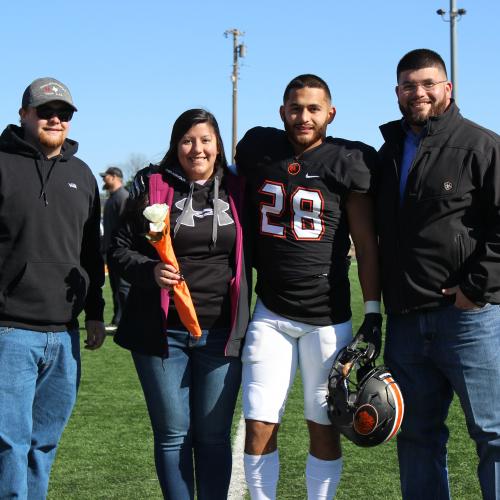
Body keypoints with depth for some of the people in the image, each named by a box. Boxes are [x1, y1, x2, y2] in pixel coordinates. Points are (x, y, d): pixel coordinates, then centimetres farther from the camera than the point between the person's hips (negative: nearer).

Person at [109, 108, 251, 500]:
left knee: (214, 435, 5)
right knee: (173, 434, 5)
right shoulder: (151, 185, 2)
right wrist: (150, 271, -17)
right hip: (162, 331, -1)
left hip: (221, 332, 1)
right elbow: (120, 249, 3)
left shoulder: (237, 190, 7)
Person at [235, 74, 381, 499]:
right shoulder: (257, 150, 4)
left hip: (328, 318, -2)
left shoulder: (347, 163, -4)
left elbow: (366, 245, -1)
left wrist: (373, 313, -5)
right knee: (259, 428, 0)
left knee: (324, 428, 6)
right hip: (270, 313, 2)